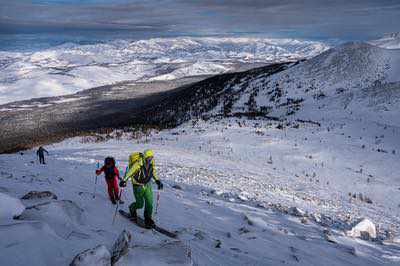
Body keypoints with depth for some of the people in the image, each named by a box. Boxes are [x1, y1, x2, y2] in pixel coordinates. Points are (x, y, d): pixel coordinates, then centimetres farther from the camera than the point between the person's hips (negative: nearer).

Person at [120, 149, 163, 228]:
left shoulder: (151, 163, -7)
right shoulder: (138, 164, -26)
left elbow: (153, 172, 11)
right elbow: (129, 172, -27)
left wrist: (157, 180, 9)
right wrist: (124, 180, -38)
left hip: (147, 185, 5)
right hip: (138, 186, -5)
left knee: (149, 202, -3)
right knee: (140, 204, 3)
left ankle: (148, 219, 14)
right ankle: (132, 208, 37)